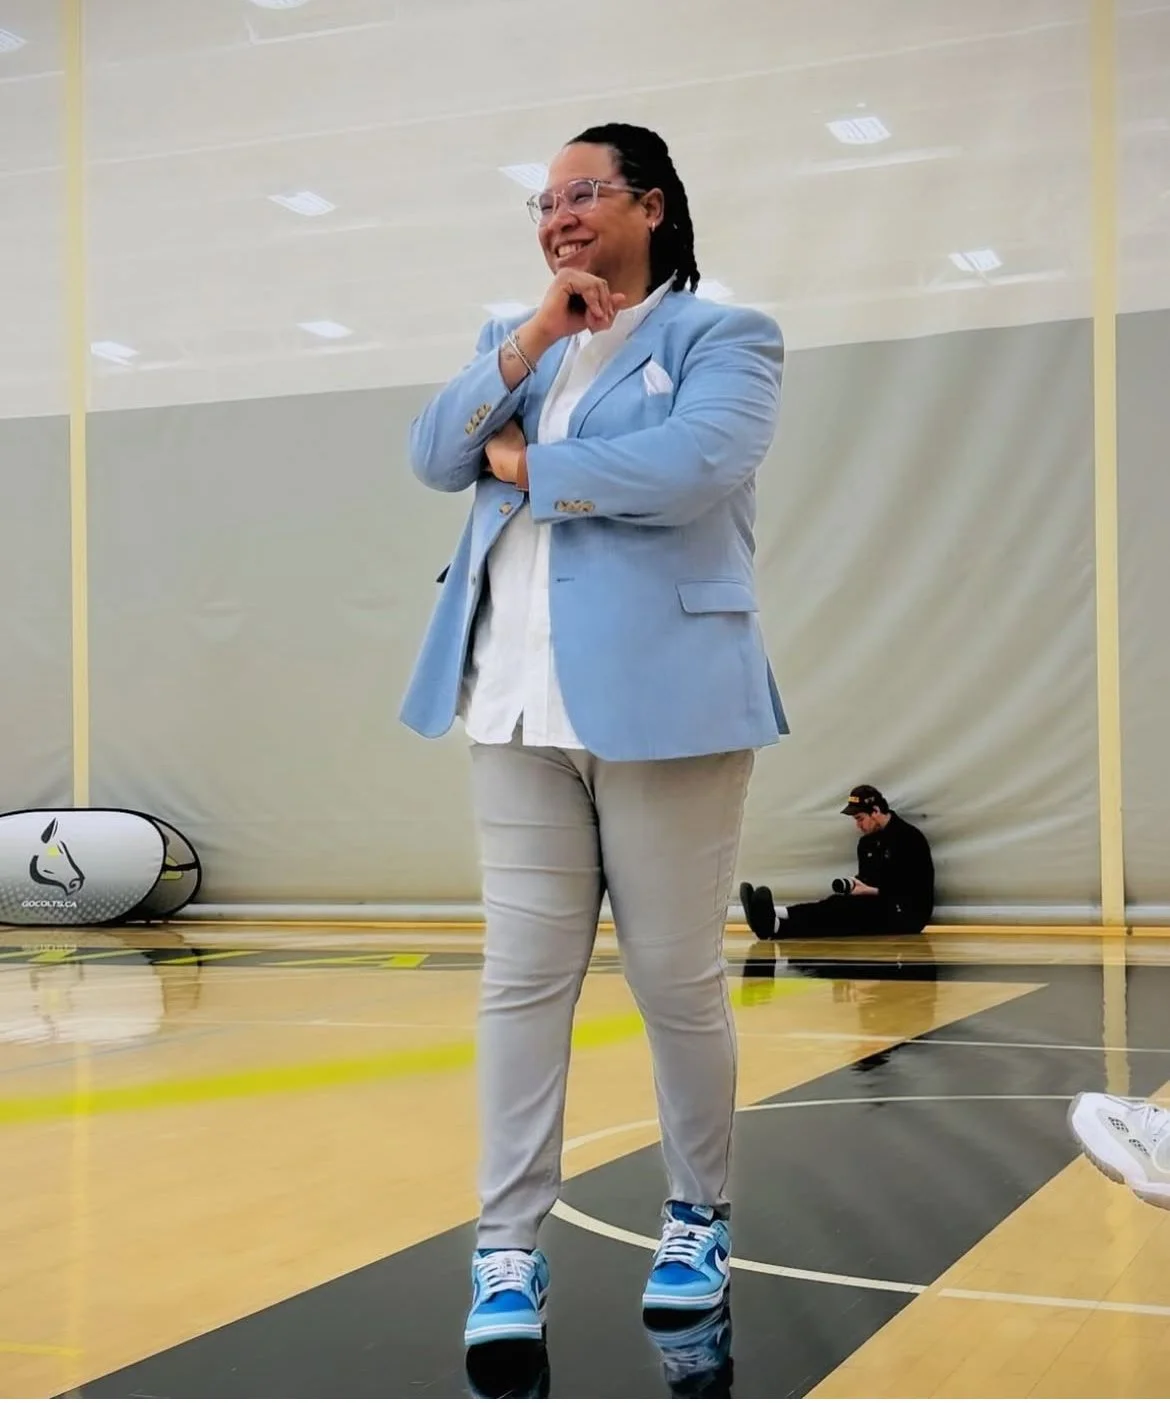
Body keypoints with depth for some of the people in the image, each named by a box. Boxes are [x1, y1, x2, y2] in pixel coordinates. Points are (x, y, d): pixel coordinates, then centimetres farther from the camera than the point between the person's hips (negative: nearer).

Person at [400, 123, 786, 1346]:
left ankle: (699, 1222, 21)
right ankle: (508, 1247, 7)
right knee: (521, 979, 2)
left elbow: (692, 465, -17)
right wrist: (530, 340, -4)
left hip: (660, 697, -5)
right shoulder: (517, 344, 20)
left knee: (677, 979, 4)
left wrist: (530, 468, -5)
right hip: (520, 707, 5)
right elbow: (434, 456, 6)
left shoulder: (720, 335, 2)